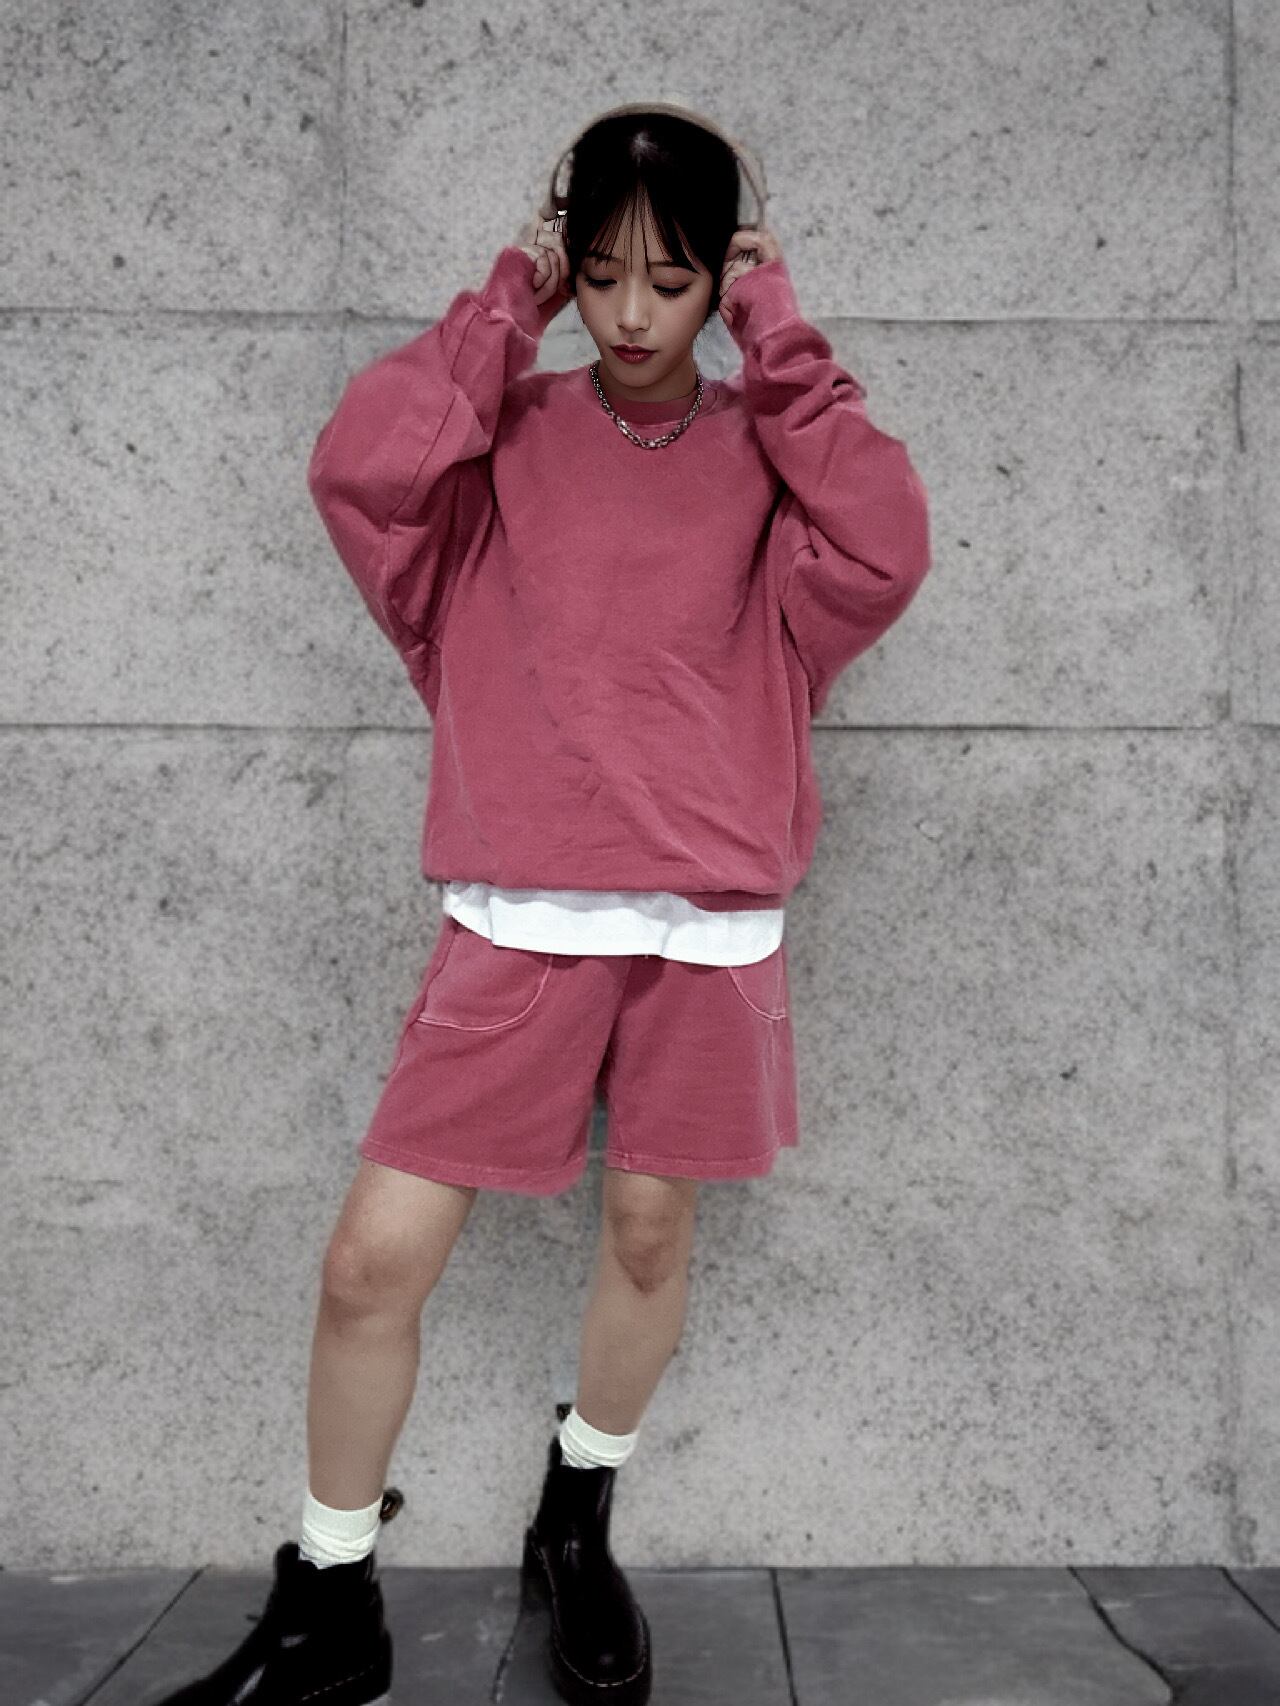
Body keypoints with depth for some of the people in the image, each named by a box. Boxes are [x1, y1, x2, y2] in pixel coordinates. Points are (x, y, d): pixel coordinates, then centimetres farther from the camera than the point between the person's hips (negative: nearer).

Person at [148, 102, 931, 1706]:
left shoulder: (766, 444, 7)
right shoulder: (511, 429, 6)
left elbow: (880, 551, -13)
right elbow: (358, 466, -14)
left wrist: (778, 338, -6)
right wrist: (507, 303, -4)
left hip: (707, 926, 1)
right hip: (517, 924, 0)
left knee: (649, 1230, 13)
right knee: (373, 1258, -3)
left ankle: (578, 1529, 40)